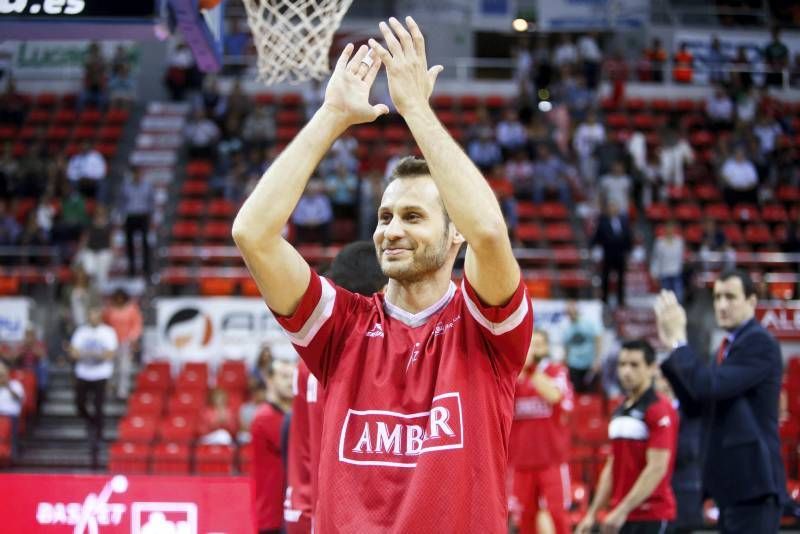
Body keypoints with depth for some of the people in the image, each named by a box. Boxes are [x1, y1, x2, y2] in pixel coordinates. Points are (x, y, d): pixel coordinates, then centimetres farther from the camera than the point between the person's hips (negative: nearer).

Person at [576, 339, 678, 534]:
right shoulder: (620, 412, 16)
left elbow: (657, 468, -17)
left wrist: (623, 510, -20)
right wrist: (593, 513, 17)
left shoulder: (659, 410, -9)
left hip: (652, 516, -8)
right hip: (625, 516, 8)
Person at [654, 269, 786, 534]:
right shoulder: (728, 345, 17)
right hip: (732, 481, 10)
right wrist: (671, 346, 8)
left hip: (751, 479, -10)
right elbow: (693, 399, 16)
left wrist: (679, 339, -13)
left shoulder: (759, 342, -13)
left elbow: (709, 387, -23)